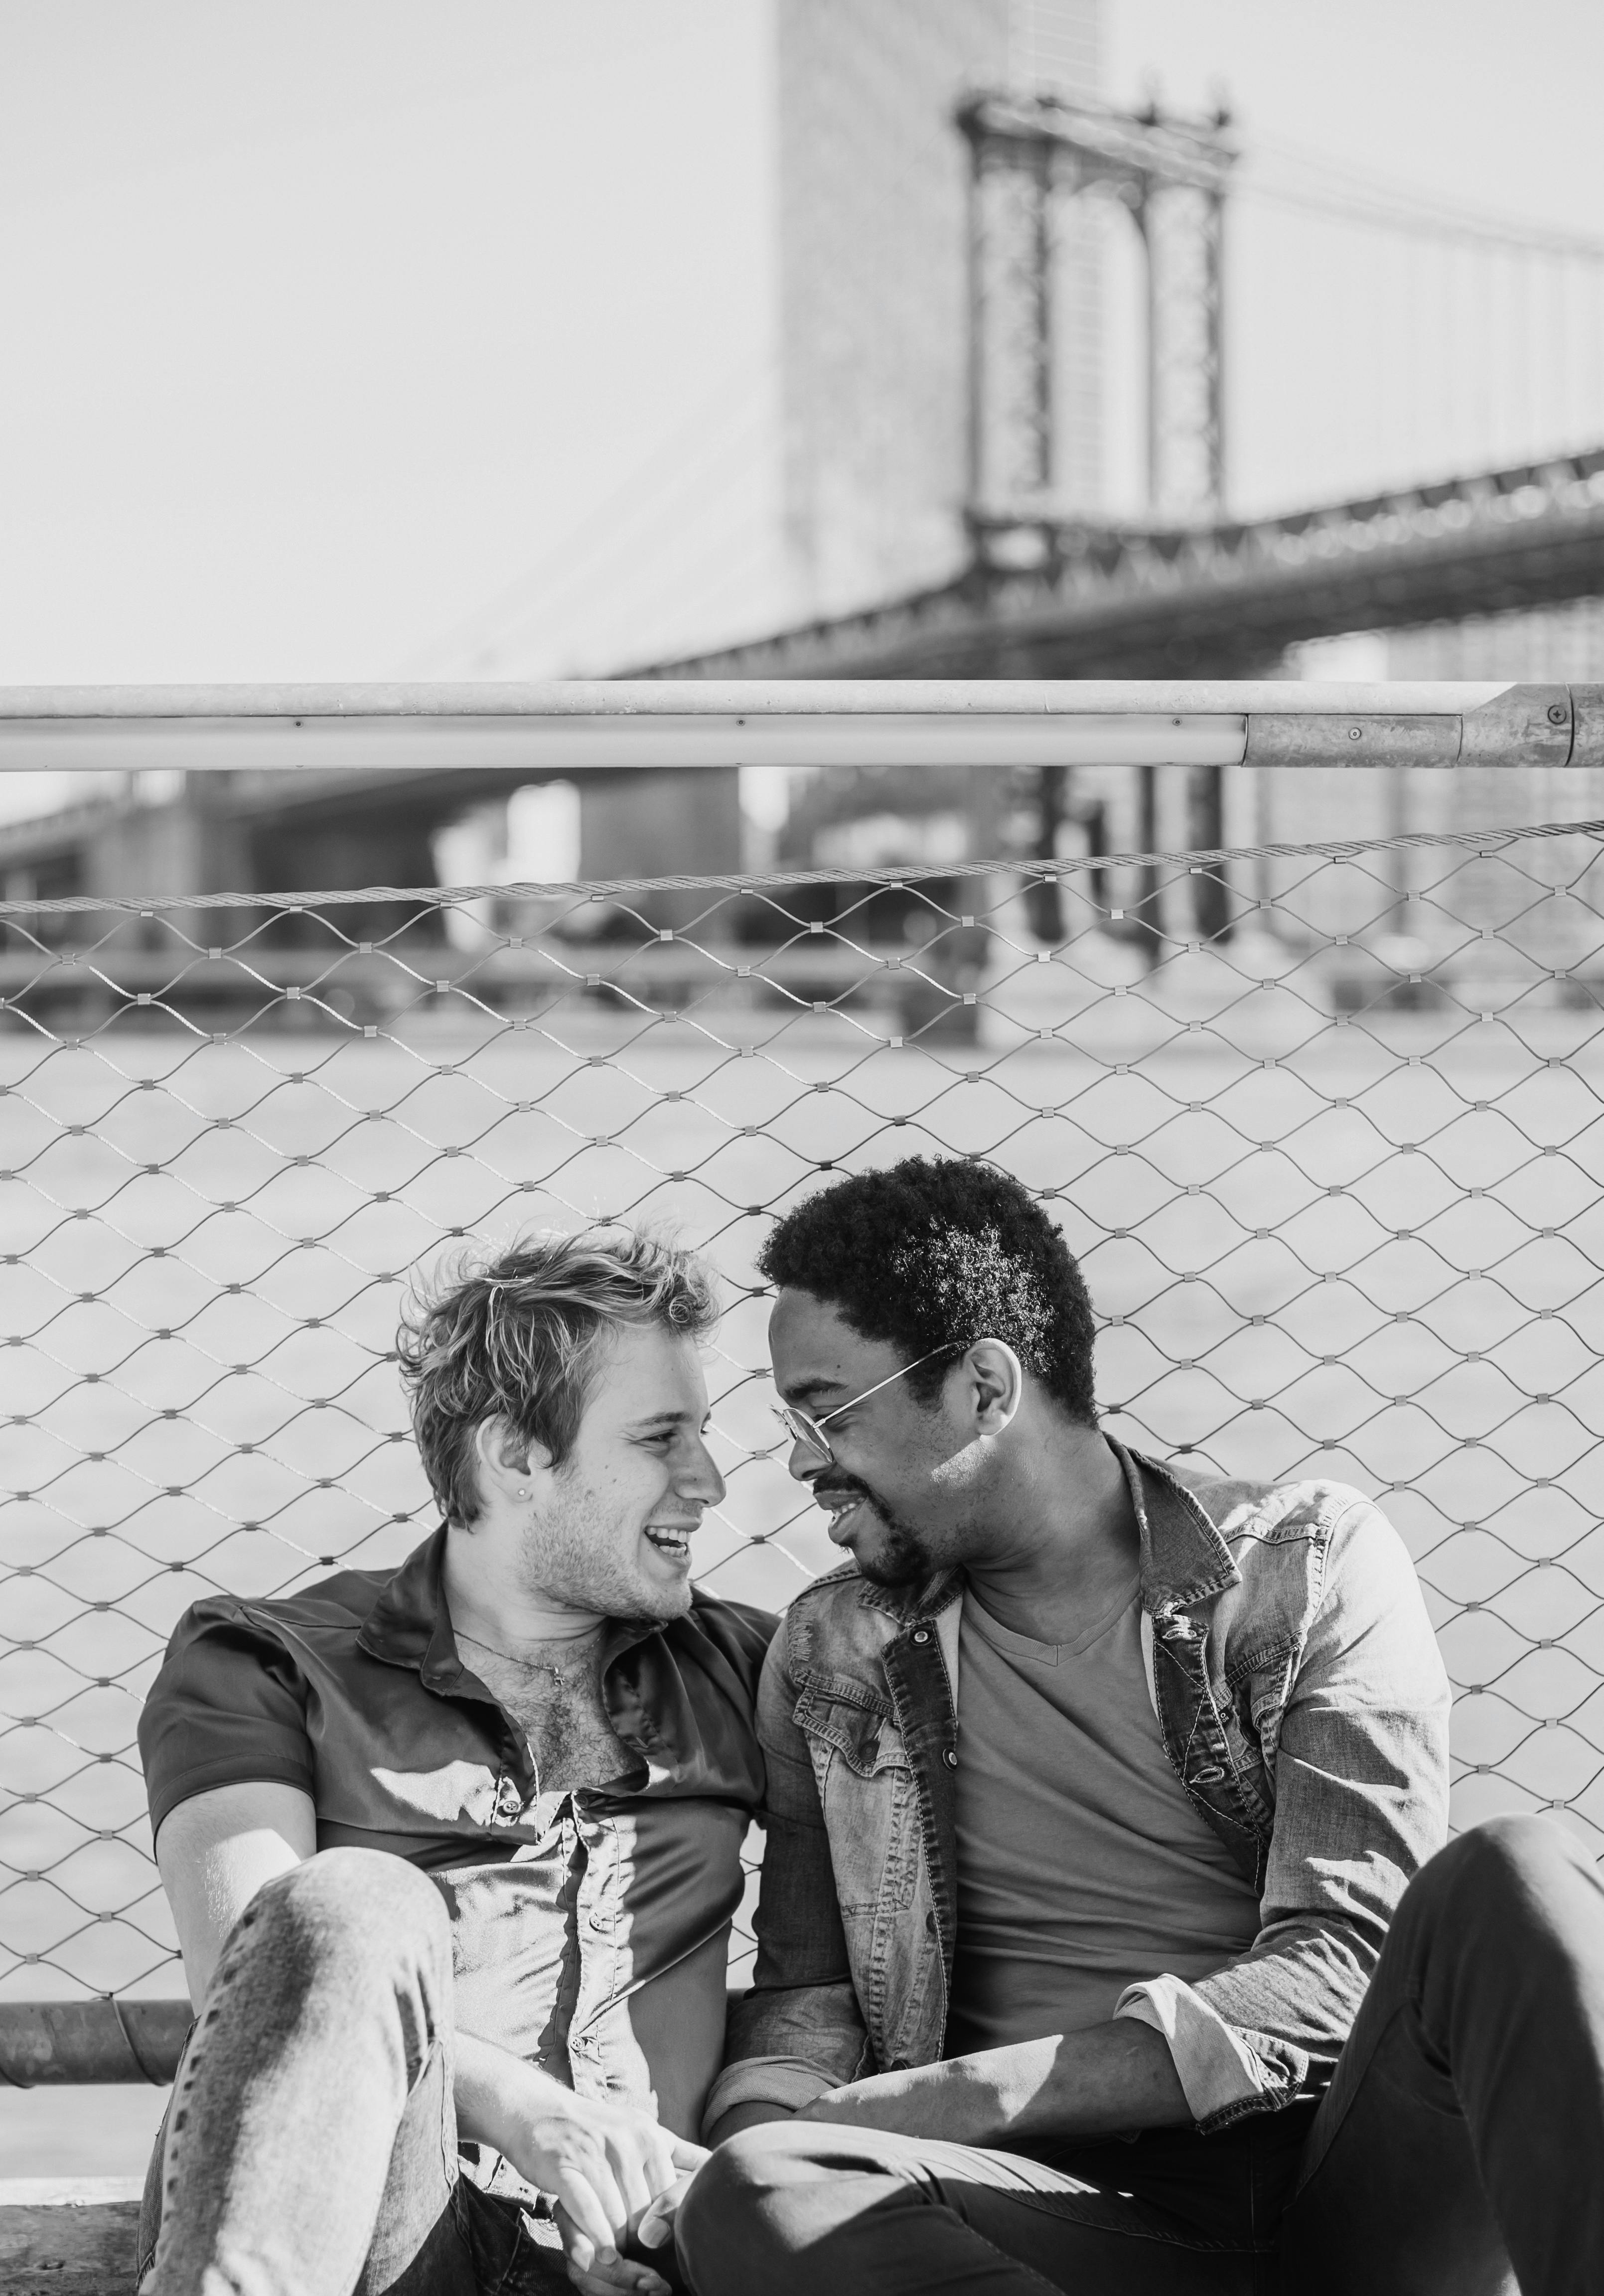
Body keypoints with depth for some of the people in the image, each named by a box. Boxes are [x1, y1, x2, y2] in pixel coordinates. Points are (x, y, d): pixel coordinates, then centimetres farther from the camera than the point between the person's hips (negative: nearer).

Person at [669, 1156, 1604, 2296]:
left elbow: (1342, 1970, -6)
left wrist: (956, 2099, -15)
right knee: (761, 2196, -32)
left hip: (1353, 2187, -1)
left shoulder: (1310, 1565, 5)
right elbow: (804, 1996, 12)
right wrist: (752, 2136, -14)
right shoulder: (833, 1655, 14)